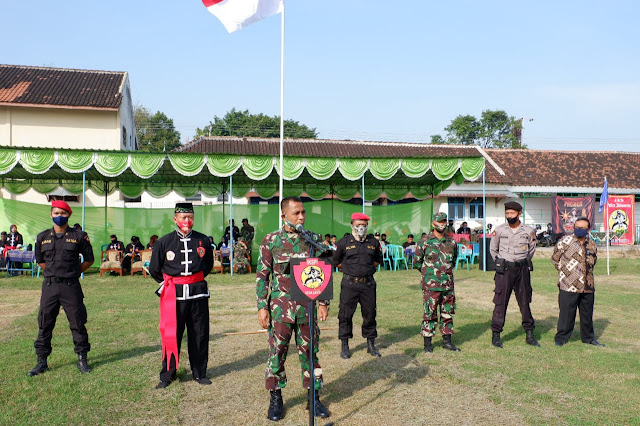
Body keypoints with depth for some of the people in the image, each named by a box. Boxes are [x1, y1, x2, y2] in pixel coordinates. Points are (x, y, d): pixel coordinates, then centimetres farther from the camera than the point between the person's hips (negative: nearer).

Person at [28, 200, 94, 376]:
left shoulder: (79, 236, 0)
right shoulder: (42, 237, 8)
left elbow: (89, 259, 7)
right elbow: (40, 261, 20)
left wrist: (74, 272, 5)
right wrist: (53, 272, 11)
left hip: (71, 286, -3)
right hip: (49, 287, 3)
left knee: (78, 323, 2)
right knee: (44, 324, 8)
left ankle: (82, 360, 14)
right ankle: (42, 362, 19)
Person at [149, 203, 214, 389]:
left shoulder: (203, 240, 3)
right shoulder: (164, 242, -2)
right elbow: (154, 269, 11)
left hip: (198, 292, 2)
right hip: (174, 294, -1)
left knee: (200, 335, 7)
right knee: (171, 335, 3)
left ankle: (199, 373, 22)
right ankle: (167, 375, 18)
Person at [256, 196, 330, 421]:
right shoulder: (271, 240, -2)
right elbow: (262, 275, 0)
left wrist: (323, 302, 5)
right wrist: (262, 307, -5)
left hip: (307, 305, 2)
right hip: (280, 306, -2)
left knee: (309, 351, 9)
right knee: (277, 352, 5)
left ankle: (314, 397, 22)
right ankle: (275, 398, 21)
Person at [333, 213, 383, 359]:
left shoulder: (374, 242, 7)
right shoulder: (344, 242, 0)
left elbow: (378, 260, 21)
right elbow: (335, 261, 10)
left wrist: (368, 268, 9)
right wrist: (349, 268, 5)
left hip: (368, 284, 2)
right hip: (349, 284, -2)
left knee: (370, 314, 8)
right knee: (345, 314, 0)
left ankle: (371, 345, 22)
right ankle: (345, 346, 11)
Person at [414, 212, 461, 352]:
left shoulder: (451, 242, 7)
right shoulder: (425, 241, -4)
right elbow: (417, 260, 5)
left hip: (448, 284, 4)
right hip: (431, 284, -4)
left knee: (448, 313, 10)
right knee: (430, 313, -2)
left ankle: (447, 341, 22)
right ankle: (427, 342, 8)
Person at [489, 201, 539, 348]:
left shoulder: (529, 231, 1)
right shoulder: (499, 230, -1)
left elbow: (532, 249, 17)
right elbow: (493, 249, 12)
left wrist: (525, 263, 12)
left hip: (522, 270, 2)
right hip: (504, 271, -1)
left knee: (525, 302, 8)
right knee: (500, 302, -2)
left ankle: (529, 334, 19)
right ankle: (496, 335, 6)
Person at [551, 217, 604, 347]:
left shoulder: (592, 245, 11)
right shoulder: (565, 241, -3)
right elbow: (555, 259, 5)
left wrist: (586, 274, 16)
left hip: (587, 287, 5)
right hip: (569, 286, -5)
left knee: (587, 313, 15)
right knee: (566, 313, -1)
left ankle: (588, 338, 30)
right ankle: (561, 338, 11)